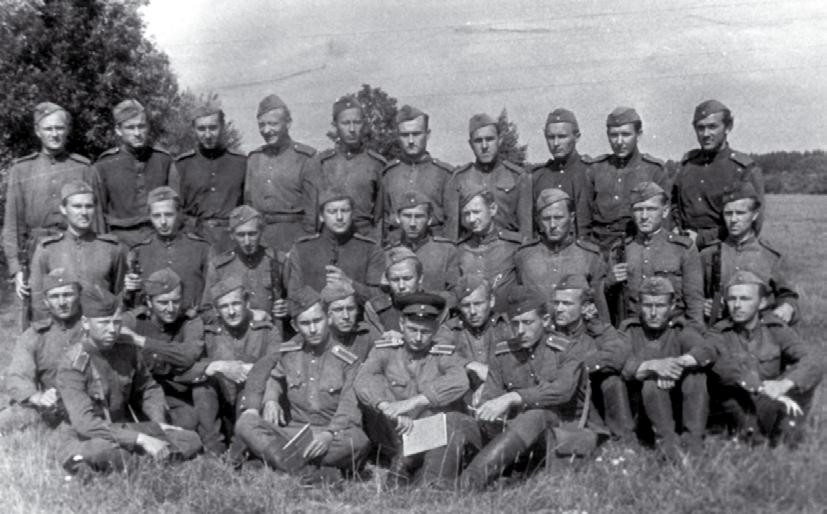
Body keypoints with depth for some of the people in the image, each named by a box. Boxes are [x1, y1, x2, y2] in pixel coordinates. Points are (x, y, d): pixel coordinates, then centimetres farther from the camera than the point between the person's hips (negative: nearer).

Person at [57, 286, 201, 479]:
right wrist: (141, 439, -32)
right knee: (109, 454, -43)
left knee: (191, 441, -10)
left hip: (124, 429, 7)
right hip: (85, 438, -7)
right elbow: (85, 423, -27)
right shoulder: (72, 365, -17)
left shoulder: (126, 349, 0)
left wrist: (159, 422, -1)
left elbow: (148, 388, 18)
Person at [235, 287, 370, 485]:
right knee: (245, 424, -22)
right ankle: (316, 474, -37)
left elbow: (350, 409, -10)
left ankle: (278, 460, -28)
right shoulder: (289, 352, 11)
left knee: (357, 440, -37)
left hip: (336, 434, -3)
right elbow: (274, 377, 27)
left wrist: (329, 434, -29)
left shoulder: (347, 358, -2)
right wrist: (270, 399, 4)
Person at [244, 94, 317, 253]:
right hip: (257, 236, 4)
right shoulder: (254, 158, 12)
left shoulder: (305, 158, -3)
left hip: (293, 234, -4)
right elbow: (247, 201, 15)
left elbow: (313, 206, -5)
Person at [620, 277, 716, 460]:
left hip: (680, 410, 1)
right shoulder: (629, 330, 2)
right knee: (652, 382, -30)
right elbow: (623, 366, -17)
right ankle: (667, 440, -21)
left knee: (696, 373, -24)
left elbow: (708, 351, -20)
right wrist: (653, 365, -37)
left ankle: (693, 442, -20)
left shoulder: (681, 330, 3)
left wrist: (679, 362, -39)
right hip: (643, 414, -1)